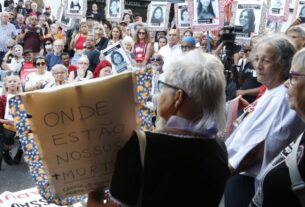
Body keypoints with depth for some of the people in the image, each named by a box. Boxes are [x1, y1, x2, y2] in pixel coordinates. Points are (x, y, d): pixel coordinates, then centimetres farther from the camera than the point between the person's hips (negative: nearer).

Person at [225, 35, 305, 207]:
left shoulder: (283, 98, -21)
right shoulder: (270, 93, 9)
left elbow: (264, 149, -24)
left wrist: (226, 169, -19)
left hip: (248, 179, -9)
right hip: (239, 172, 9)